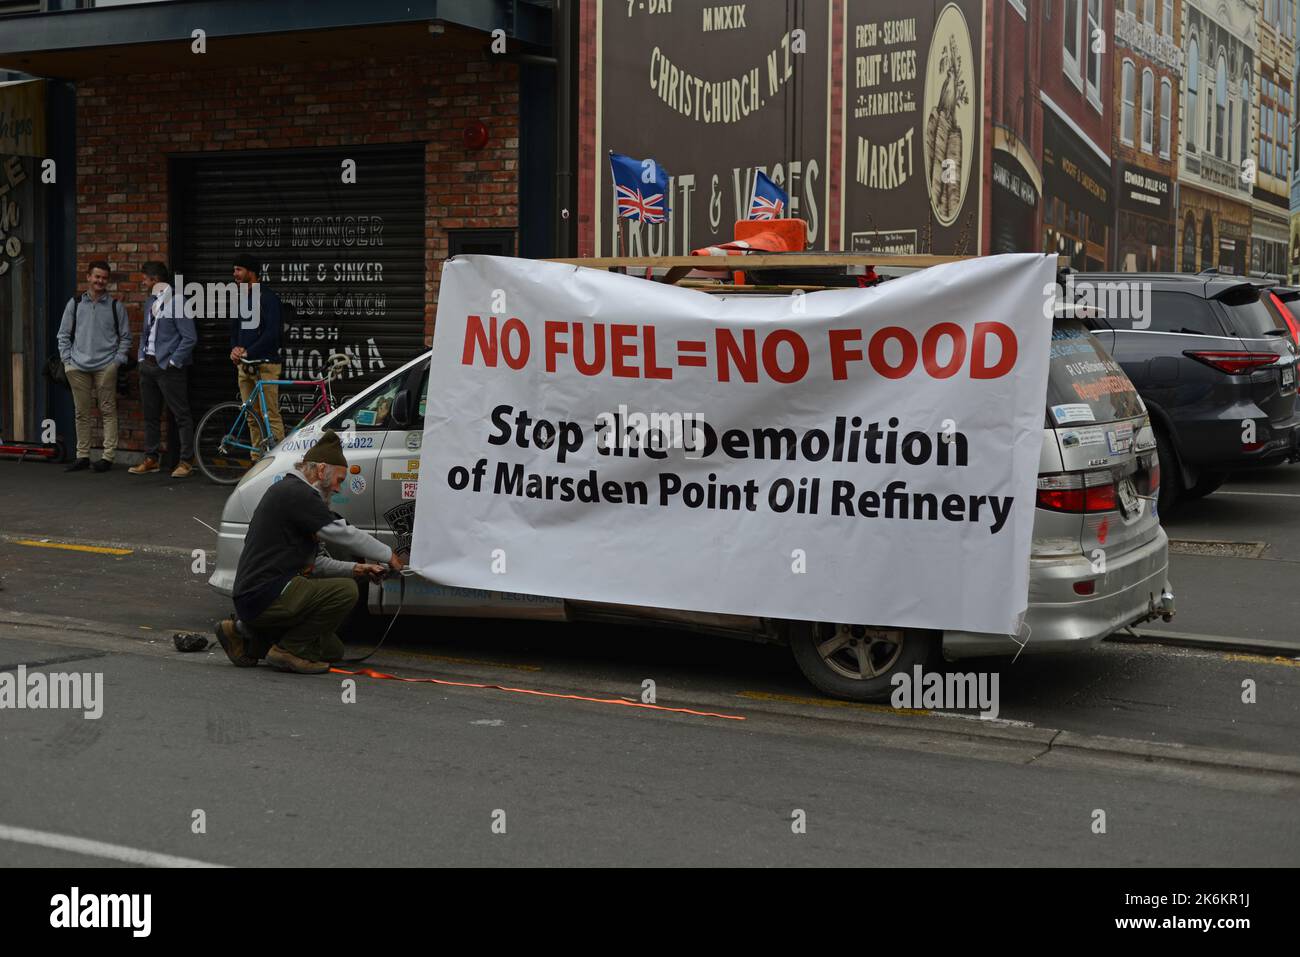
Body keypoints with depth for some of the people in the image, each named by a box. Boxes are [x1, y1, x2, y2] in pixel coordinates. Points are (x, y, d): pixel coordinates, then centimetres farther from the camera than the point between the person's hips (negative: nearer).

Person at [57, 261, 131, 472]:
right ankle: (82, 456, 12)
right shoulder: (74, 304, 10)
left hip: (105, 366, -2)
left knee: (108, 411, -3)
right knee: (82, 413, 7)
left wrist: (118, 360, -2)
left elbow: (125, 337, 9)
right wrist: (67, 360, 4)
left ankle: (108, 456, 0)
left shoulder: (116, 306, 6)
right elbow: (64, 334, 13)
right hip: (78, 367, 2)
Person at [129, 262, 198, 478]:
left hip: (168, 368, -9)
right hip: (148, 366, 9)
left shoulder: (177, 302, -10)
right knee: (150, 415, 12)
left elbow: (189, 337, -14)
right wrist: (142, 357, 12)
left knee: (181, 415, -4)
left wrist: (173, 362, -15)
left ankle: (186, 461, -3)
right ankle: (151, 459, 20)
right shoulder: (150, 302, 15)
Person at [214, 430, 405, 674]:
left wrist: (354, 569, 9)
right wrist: (389, 556, -1)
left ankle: (248, 637, 14)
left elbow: (314, 562, 22)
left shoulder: (289, 491, 21)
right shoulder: (296, 493, -12)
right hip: (264, 597, -11)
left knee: (332, 651, 15)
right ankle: (289, 650, -11)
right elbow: (343, 535, -13)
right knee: (346, 590, -21)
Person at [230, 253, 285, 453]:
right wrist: (235, 348, -1)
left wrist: (248, 352, -19)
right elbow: (234, 327, 20)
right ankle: (257, 459, 14)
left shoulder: (269, 299, -9)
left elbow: (271, 333, -17)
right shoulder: (241, 298, 16)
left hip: (265, 364, -8)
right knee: (252, 418, 10)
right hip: (245, 366, 8)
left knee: (271, 416, -10)